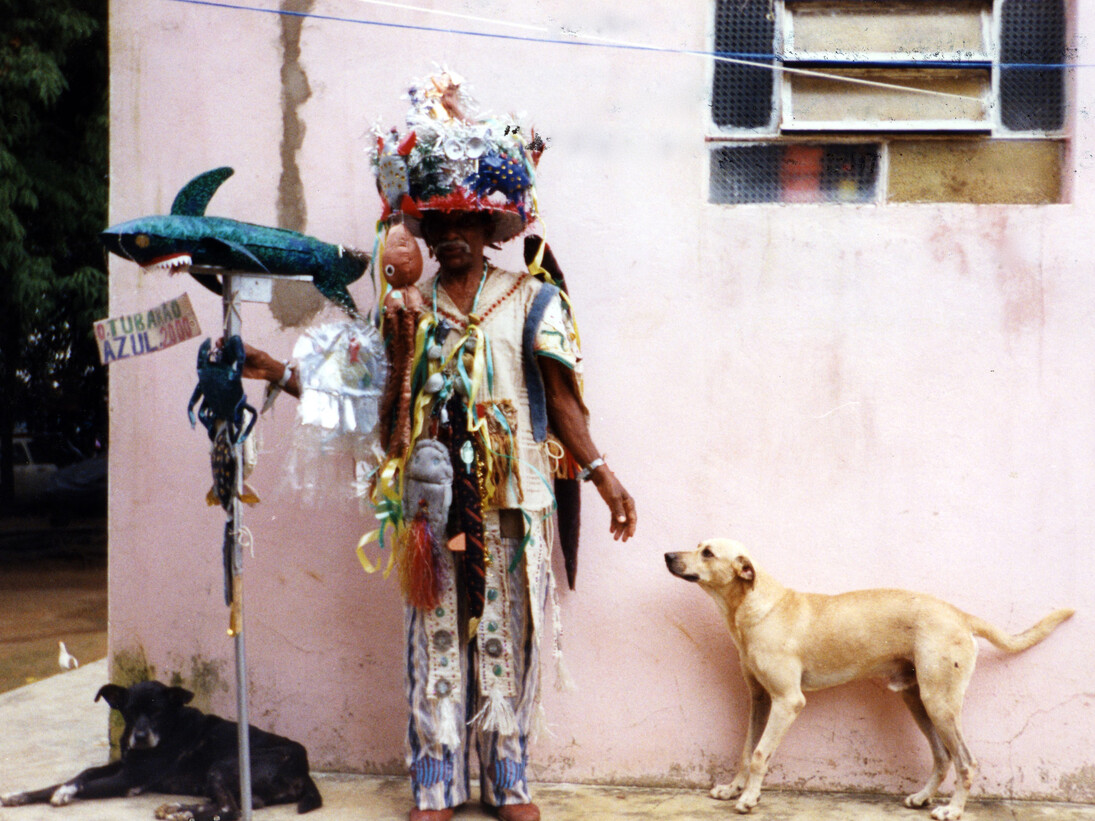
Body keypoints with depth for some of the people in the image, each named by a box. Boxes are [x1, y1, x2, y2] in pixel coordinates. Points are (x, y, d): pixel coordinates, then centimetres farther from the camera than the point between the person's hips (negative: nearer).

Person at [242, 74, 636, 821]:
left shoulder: (532, 300, 3)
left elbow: (559, 397, 0)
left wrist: (600, 472, -9)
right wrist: (280, 373, 4)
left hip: (511, 501, -1)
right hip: (434, 500, 2)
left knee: (506, 636, 4)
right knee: (436, 636, 5)